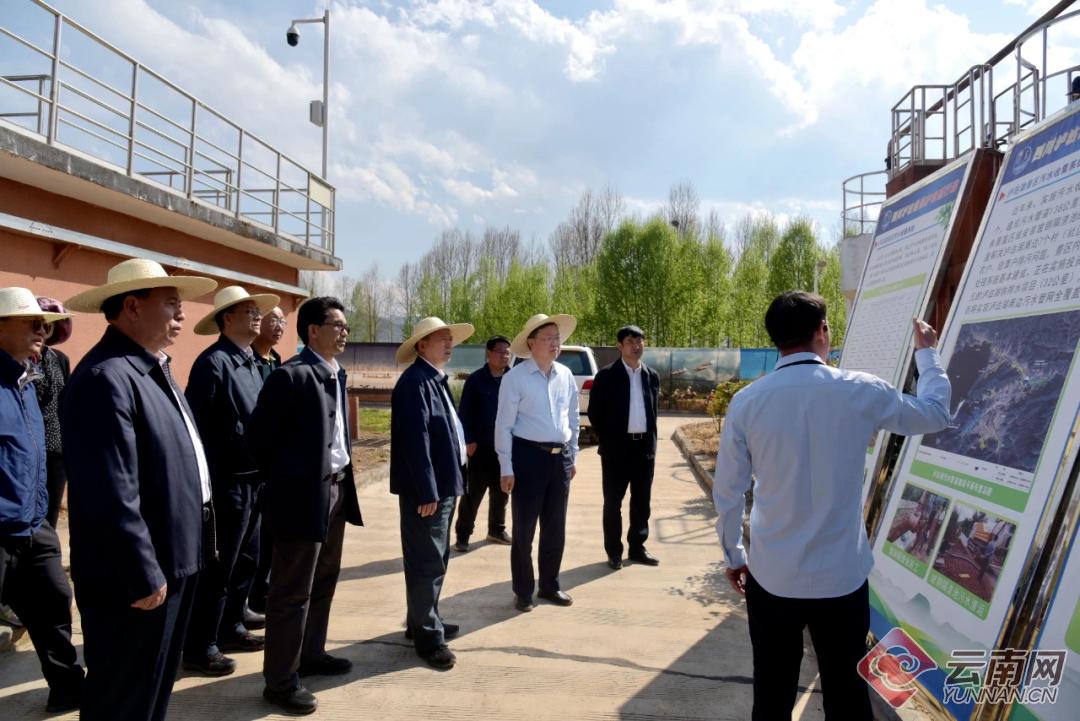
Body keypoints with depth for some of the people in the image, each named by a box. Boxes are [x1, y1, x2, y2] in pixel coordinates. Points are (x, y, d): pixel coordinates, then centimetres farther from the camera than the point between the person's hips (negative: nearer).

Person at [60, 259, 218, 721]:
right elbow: (112, 496, -27)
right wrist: (144, 576, -22)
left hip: (173, 560, 10)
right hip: (135, 576, -10)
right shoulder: (106, 378, -22)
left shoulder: (152, 369, 11)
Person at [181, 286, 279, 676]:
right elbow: (197, 426, -20)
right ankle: (200, 648, 16)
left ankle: (229, 628, 35)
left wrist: (261, 474, 14)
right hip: (228, 483, -9)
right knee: (217, 569, 2)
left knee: (244, 563, 19)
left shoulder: (251, 362, 12)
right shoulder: (213, 362, -15)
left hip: (252, 480, 9)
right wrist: (210, 483, -21)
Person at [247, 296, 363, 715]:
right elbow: (258, 436, -14)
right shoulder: (291, 375, -16)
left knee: (323, 581, 20)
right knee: (292, 592, 2)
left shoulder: (337, 375, 10)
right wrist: (283, 481, -5)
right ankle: (280, 680, 14)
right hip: (304, 495, -9)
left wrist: (342, 479, 11)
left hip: (336, 489, 9)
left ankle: (311, 654, 36)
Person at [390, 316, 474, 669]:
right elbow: (416, 439, -22)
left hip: (443, 484, 10)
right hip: (426, 488, -10)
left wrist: (445, 486, 18)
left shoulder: (435, 380, 14)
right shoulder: (414, 381, -17)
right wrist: (427, 491, -24)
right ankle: (427, 636, 10)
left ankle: (423, 621, 33)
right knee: (427, 562, -1)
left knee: (436, 559, 19)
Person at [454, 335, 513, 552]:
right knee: (472, 493, 2)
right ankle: (463, 535, 12)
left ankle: (497, 530, 30)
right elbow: (465, 412, -6)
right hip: (480, 447, -4)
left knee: (501, 492, 15)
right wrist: (469, 440, -11)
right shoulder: (475, 380, -6)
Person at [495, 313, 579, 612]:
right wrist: (506, 468, -11)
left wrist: (572, 457, 15)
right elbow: (503, 425, -9)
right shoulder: (515, 377, -9)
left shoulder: (566, 375, 7)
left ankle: (550, 586, 31)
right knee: (524, 529, 5)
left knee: (555, 528, 15)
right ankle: (523, 592, 20)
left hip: (560, 457, 5)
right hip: (528, 456, -5)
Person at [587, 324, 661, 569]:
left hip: (645, 446, 4)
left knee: (642, 501, 12)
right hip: (617, 447, -4)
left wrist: (651, 441, 9)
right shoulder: (606, 375, -6)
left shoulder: (652, 376, 8)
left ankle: (637, 548, 25)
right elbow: (594, 412, -3)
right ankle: (614, 551, 16)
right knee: (613, 502, 5)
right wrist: (606, 441, -3)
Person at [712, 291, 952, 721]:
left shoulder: (746, 401, -7)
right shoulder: (861, 391, -8)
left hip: (772, 577, 1)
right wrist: (926, 353, 28)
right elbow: (935, 414, 12)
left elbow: (727, 492, -1)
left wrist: (733, 556, 14)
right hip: (842, 577, 0)